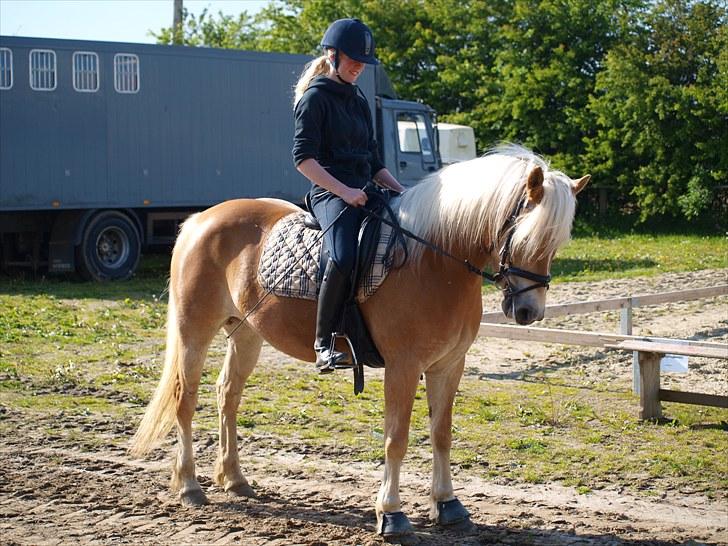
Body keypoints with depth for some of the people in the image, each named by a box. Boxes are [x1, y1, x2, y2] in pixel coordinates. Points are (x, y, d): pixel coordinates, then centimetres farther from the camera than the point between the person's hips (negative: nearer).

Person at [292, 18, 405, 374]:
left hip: (363, 193, 8)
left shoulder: (359, 101, 23)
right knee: (342, 258, -35)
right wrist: (344, 191, -19)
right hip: (330, 194, -8)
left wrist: (401, 191, 11)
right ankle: (324, 344, -30)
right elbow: (303, 157, -11)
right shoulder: (315, 97, -1)